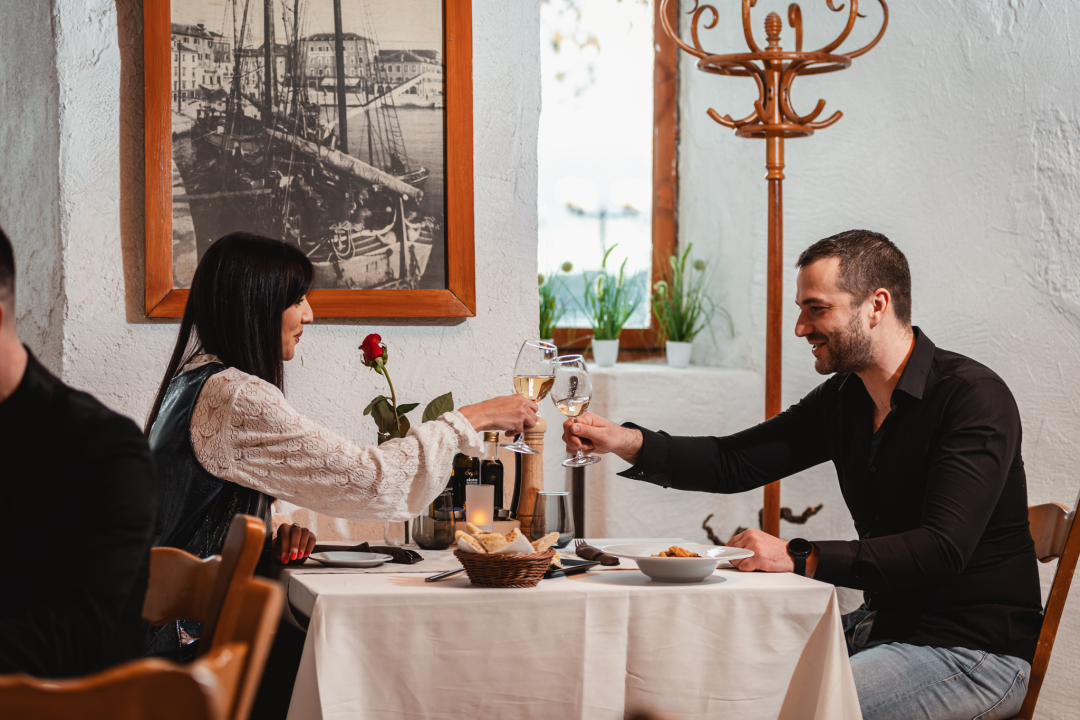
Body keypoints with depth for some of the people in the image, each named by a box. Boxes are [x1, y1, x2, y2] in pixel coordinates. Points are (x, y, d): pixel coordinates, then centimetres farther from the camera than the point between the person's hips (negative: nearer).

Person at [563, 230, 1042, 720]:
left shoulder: (973, 397, -18)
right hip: (883, 625, 8)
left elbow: (944, 550, -27)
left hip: (976, 650, -8)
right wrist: (626, 442, -5)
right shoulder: (842, 399, 8)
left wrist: (801, 559, -29)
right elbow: (734, 462, 10)